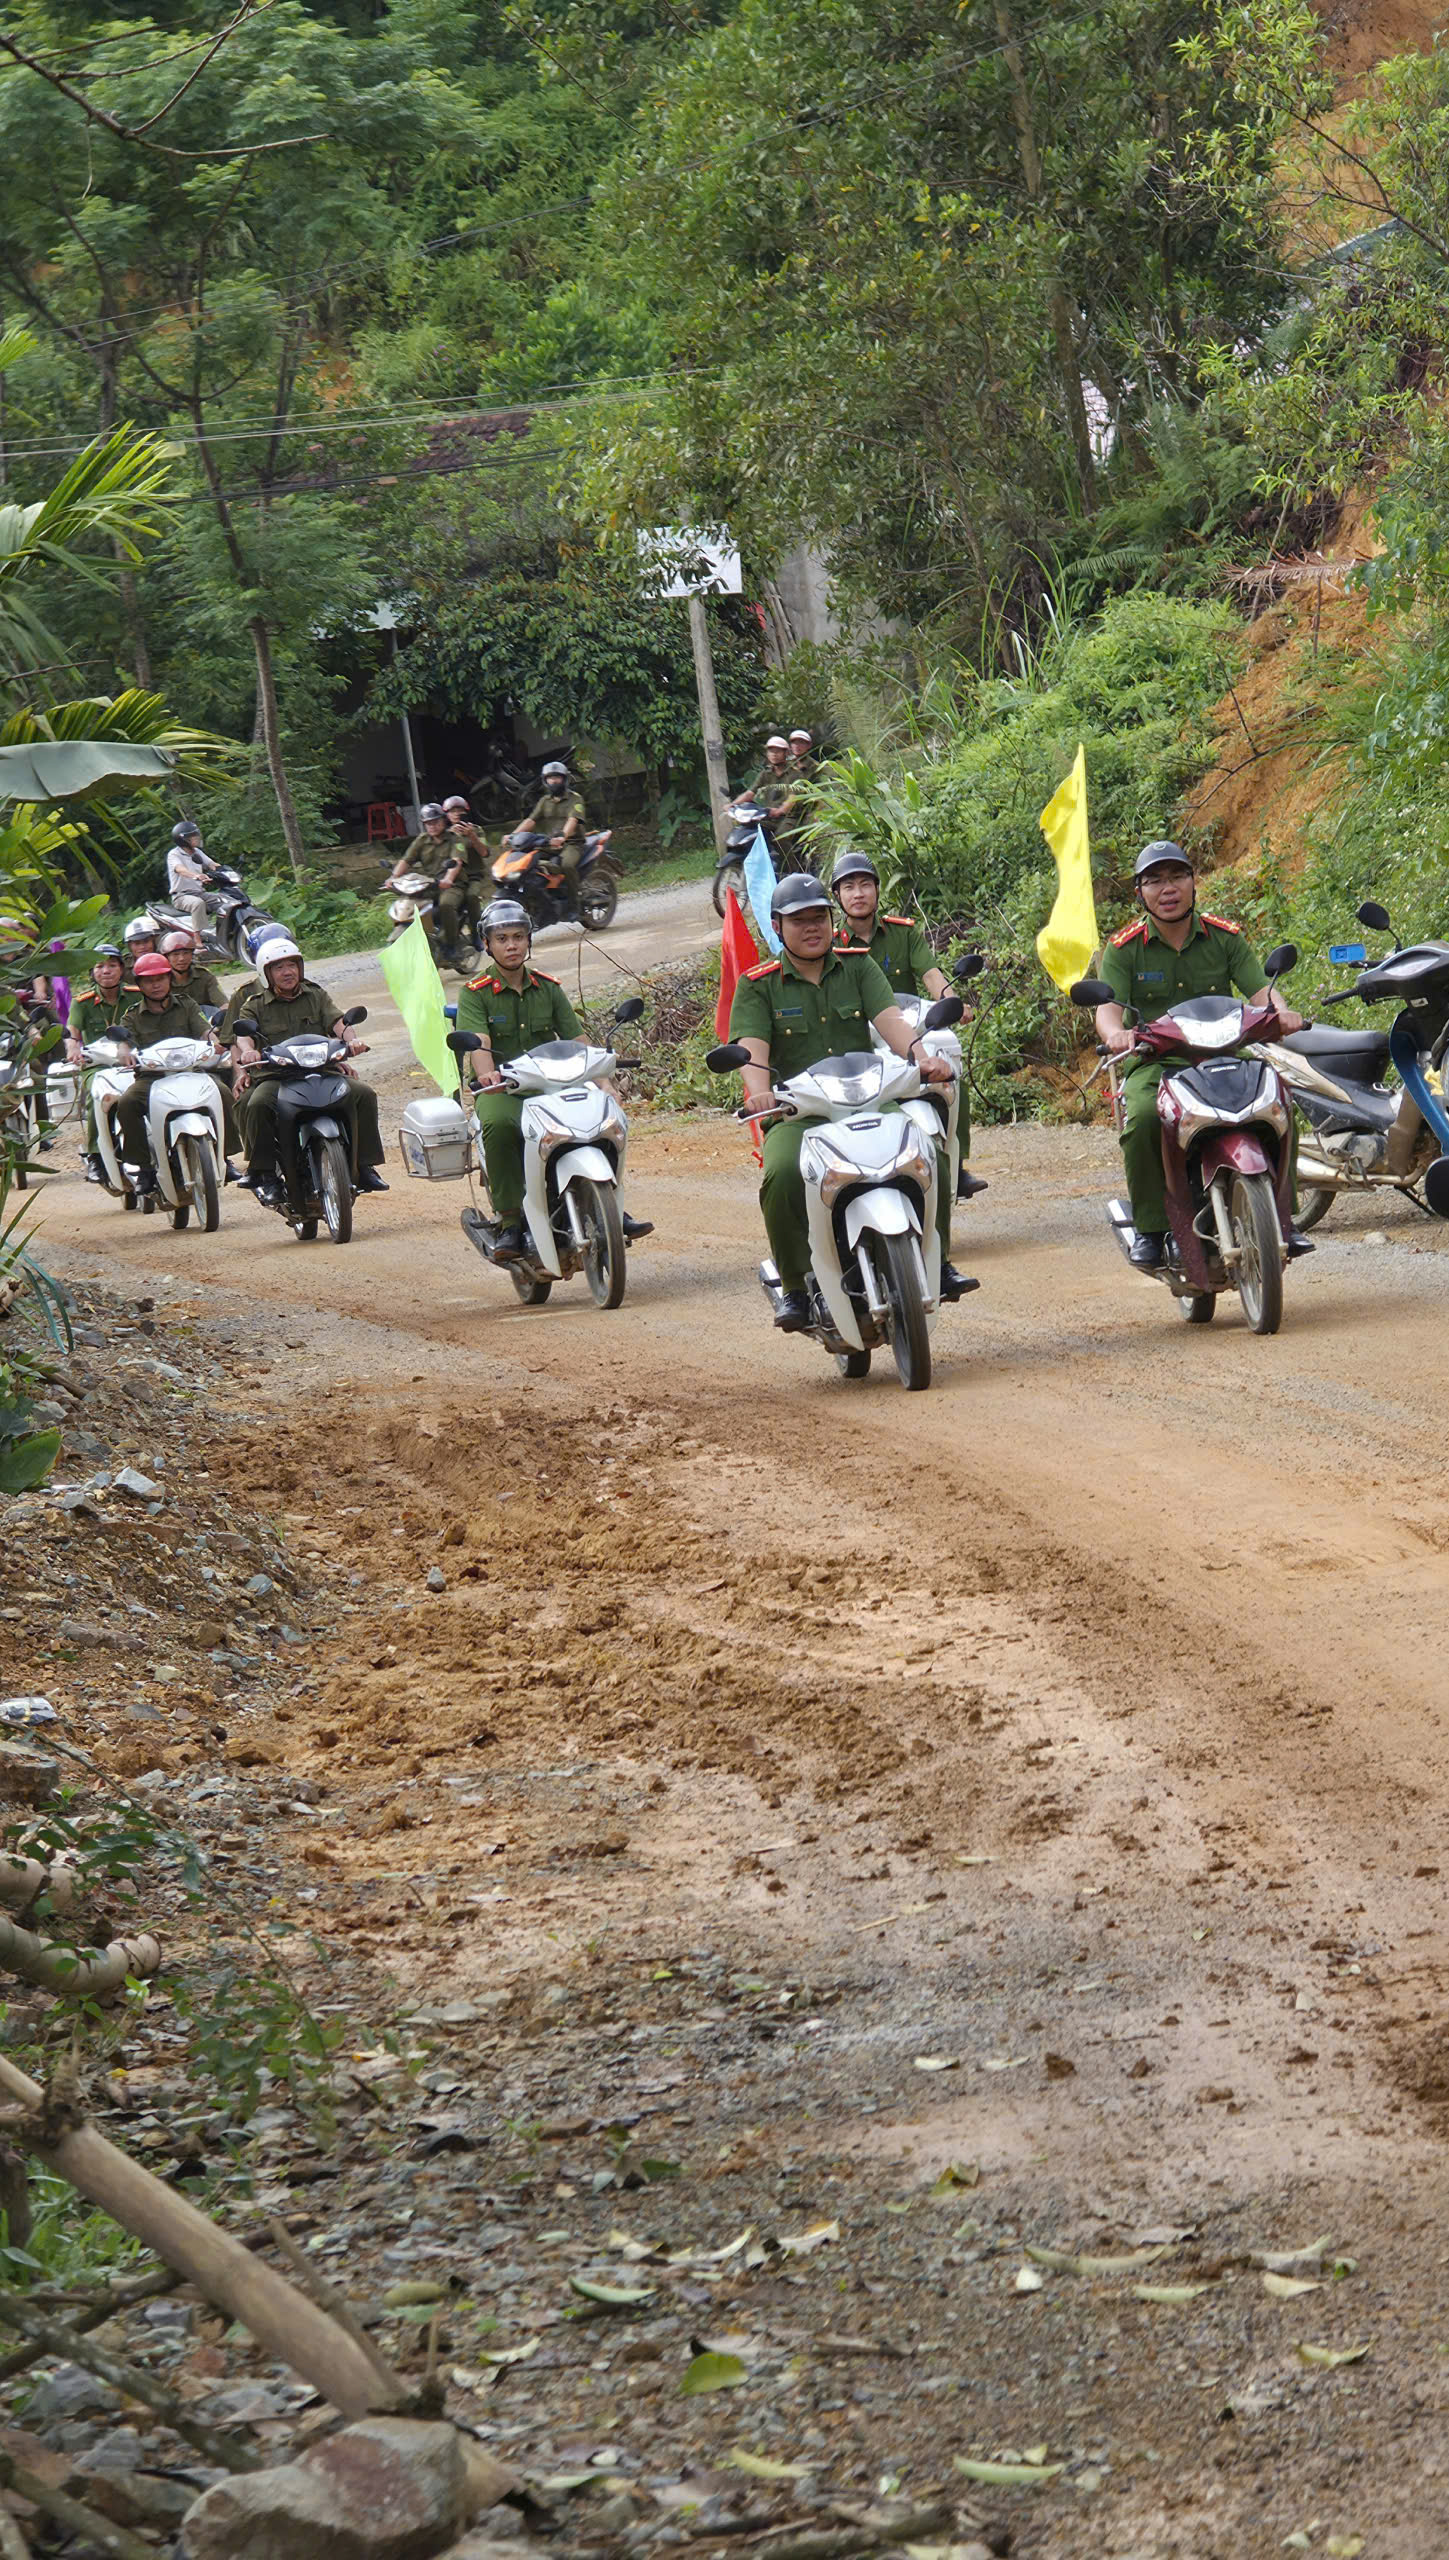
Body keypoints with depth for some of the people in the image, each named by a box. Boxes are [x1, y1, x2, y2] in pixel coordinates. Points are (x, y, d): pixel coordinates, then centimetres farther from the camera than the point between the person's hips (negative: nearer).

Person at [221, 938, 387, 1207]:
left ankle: (364, 1165, -10)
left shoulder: (316, 996, 15)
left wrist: (351, 1040, -22)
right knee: (257, 1105, -34)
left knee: (363, 1094, -18)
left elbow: (337, 1021, 1)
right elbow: (242, 1032, -7)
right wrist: (247, 1051, -31)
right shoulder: (254, 1005, 10)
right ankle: (263, 1172, -20)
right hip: (273, 1077, -2)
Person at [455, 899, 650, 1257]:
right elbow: (477, 1042, -15)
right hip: (501, 1091, -3)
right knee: (499, 1125, -37)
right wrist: (486, 1073, -37)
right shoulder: (475, 994, 1)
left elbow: (574, 1039, 7)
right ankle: (510, 1220, -29)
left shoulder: (549, 988, 14)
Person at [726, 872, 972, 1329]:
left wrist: (921, 1057, -25)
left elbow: (889, 1020, -4)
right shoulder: (757, 986, 7)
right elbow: (751, 1047, -8)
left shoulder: (858, 967, 13)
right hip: (796, 1115, -2)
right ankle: (796, 1289, -18)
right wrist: (760, 1091, -30)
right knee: (782, 1176, -33)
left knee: (929, 1154, -24)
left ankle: (937, 1264, -5)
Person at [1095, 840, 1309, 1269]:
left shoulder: (1225, 938, 8)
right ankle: (1150, 1229, -18)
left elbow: (1259, 989, -2)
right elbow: (1108, 1006, -9)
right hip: (1153, 1064, -2)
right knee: (1143, 1119, -34)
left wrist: (1280, 1012, -27)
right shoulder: (1124, 949, 3)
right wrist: (1115, 1033, -34)